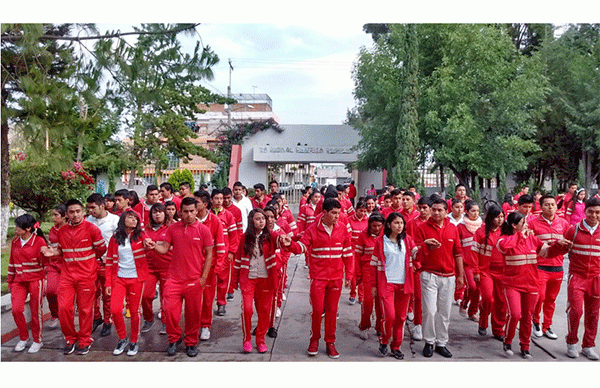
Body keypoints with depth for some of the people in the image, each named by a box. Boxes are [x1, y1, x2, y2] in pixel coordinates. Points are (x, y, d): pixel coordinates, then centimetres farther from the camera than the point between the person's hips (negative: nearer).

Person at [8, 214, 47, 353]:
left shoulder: (39, 241, -9)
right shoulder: (15, 241, 8)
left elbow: (46, 263, -5)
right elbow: (12, 262, 17)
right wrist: (10, 281, 17)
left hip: (35, 280, -5)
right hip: (19, 281, 5)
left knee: (36, 312, 4)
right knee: (16, 310, -4)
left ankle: (37, 341, 20)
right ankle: (23, 338, 19)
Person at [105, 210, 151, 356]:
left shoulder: (140, 236, 3)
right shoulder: (115, 238, 6)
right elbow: (109, 261, 7)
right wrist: (108, 282, 3)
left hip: (136, 279, -1)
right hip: (119, 279, 1)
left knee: (134, 311, 4)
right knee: (115, 309, -8)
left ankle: (134, 341, 21)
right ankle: (122, 338, 15)